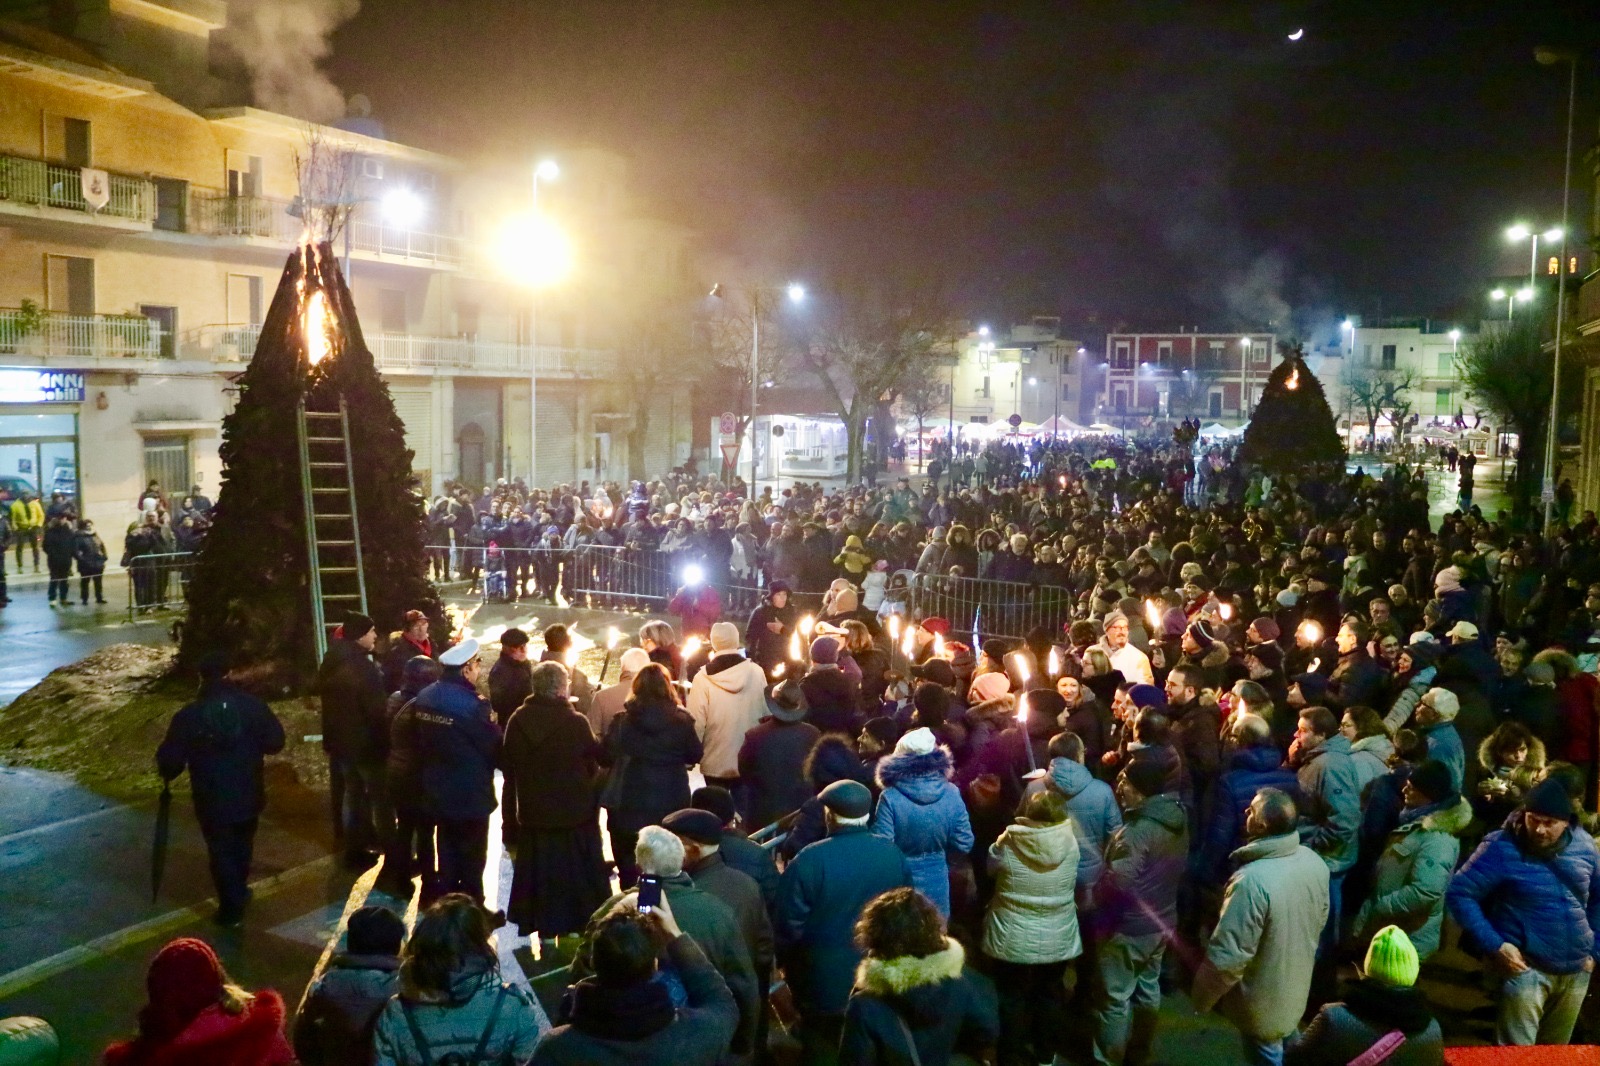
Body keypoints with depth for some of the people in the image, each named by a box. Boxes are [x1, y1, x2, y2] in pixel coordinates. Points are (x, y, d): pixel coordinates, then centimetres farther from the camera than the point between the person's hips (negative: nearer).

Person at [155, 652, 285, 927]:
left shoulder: (188, 716, -11)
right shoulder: (253, 706, -7)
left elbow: (170, 761, -7)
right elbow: (275, 742, -4)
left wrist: (167, 774, 16)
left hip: (212, 800, -3)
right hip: (248, 795, 3)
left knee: (221, 852, 11)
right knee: (242, 845, 24)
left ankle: (232, 907, 14)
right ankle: (239, 892, 41)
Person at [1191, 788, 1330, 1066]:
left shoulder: (1252, 881, -38)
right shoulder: (1315, 861, -13)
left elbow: (1228, 956, -30)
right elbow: (1320, 920, 6)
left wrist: (1200, 998, -14)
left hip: (1262, 1001, -6)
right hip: (1297, 987, 7)